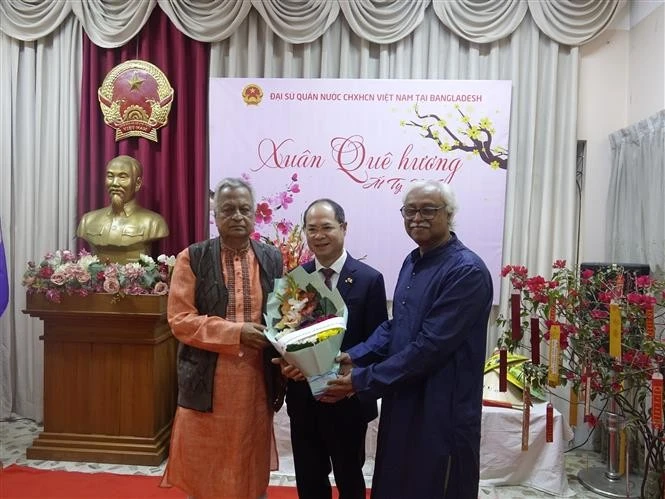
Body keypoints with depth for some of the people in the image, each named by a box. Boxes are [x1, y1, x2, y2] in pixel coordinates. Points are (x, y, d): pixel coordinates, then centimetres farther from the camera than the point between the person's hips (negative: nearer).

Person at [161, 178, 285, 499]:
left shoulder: (272, 259, 5)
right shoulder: (192, 258, -3)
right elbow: (179, 319, -9)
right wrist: (236, 332, -18)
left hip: (257, 382, 2)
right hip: (207, 383, -2)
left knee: (253, 472, 15)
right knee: (203, 472, 12)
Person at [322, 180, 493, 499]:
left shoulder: (467, 271, -20)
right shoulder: (412, 262, 8)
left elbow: (430, 346, -25)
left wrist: (361, 380, -21)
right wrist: (353, 357, -4)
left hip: (442, 413, -8)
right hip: (401, 404, 8)